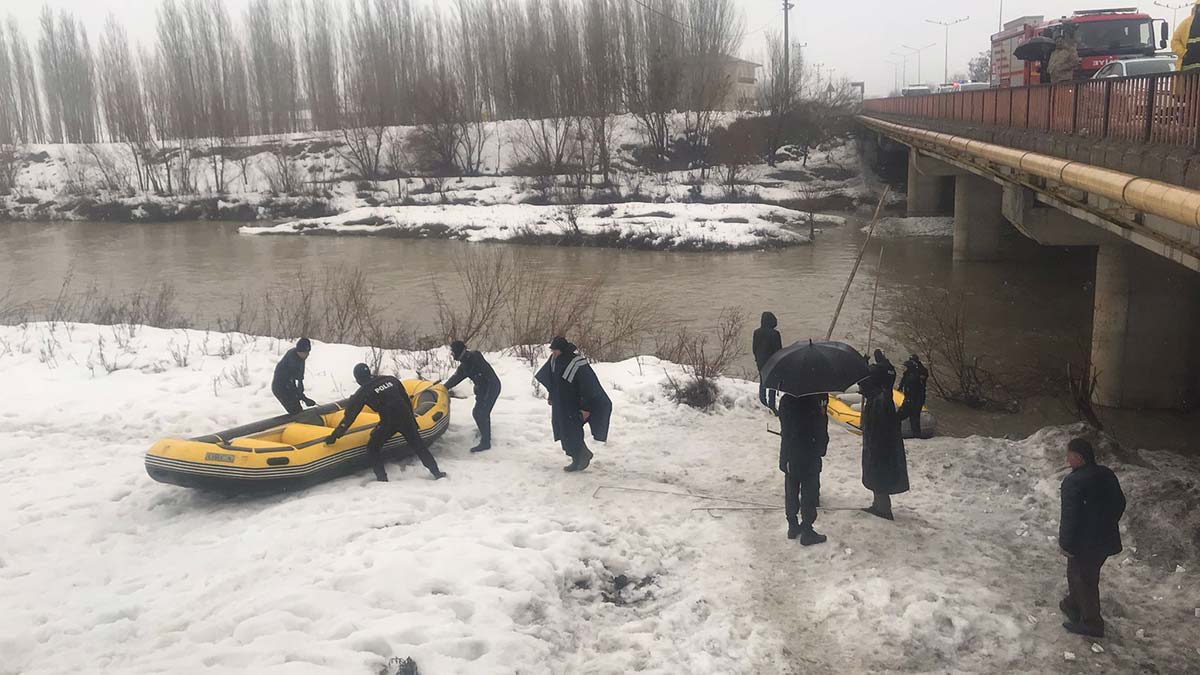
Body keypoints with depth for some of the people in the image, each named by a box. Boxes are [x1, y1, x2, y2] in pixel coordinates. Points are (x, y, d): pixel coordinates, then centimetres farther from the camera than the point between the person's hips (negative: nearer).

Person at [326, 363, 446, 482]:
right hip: (406, 418, 4)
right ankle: (437, 473, 19)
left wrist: (335, 435, 9)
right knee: (418, 446, 19)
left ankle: (381, 478, 8)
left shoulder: (362, 392, -1)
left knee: (373, 447, 17)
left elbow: (350, 415, 1)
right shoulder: (391, 379, 9)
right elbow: (407, 400, 15)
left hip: (388, 423, -4)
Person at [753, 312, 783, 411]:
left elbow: (754, 347, 5)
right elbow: (778, 349, -13)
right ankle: (771, 405, 8)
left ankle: (763, 402, 25)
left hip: (760, 362, 4)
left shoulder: (756, 332, -5)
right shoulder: (774, 333, -19)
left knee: (762, 382, 20)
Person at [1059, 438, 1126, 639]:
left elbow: (1070, 517, -25)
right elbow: (1120, 504, 12)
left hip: (1085, 544, -8)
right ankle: (1073, 606, 41)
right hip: (1107, 539, 8)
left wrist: (1066, 545, -15)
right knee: (1085, 575, 24)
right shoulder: (1107, 475, 1)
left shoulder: (1073, 482, -25)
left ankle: (1092, 624, 17)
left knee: (1083, 579, 9)